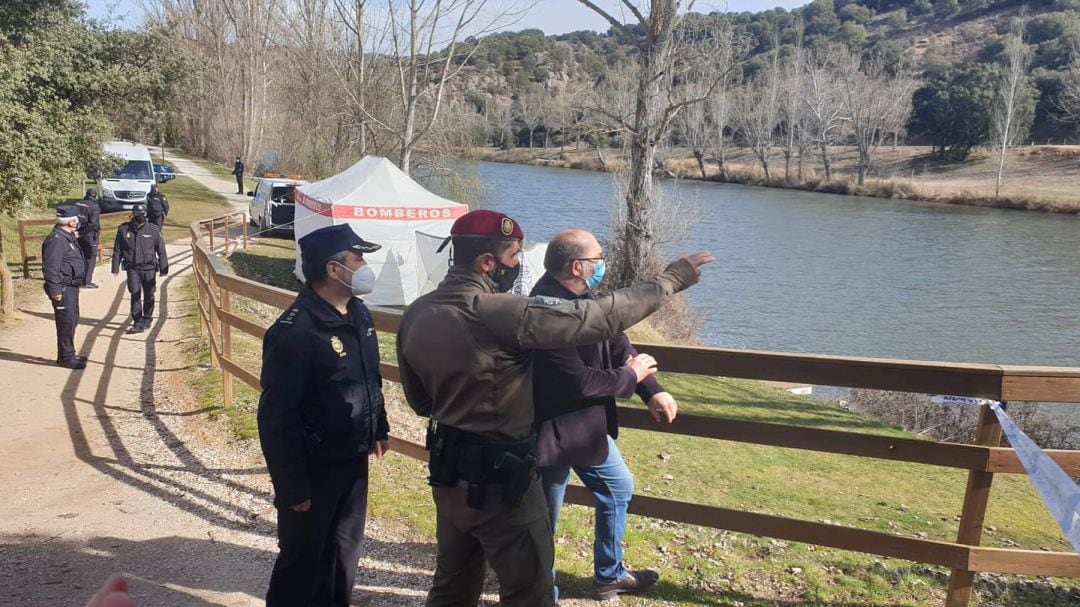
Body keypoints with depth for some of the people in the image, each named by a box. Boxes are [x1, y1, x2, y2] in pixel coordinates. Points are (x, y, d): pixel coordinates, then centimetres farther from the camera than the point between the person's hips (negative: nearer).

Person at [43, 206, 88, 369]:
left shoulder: (68, 237, 15)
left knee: (72, 321, 16)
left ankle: (67, 354, 26)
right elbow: (50, 267, -22)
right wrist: (55, 290, -23)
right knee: (67, 322, -6)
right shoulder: (56, 239, -17)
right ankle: (66, 357, 0)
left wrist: (78, 283, 24)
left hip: (72, 287, 10)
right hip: (63, 289, -10)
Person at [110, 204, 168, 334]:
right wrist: (115, 267, 4)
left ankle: (147, 319, 26)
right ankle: (137, 321, 0)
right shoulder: (124, 229, 1)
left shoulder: (153, 229, -2)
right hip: (132, 268, 0)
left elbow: (161, 250, 2)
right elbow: (117, 250, 7)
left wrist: (164, 268, 1)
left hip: (149, 268, 0)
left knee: (149, 296, 9)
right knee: (135, 295, -5)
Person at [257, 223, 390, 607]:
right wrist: (292, 486, -20)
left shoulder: (358, 313, 3)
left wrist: (379, 428, 21)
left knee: (344, 552, 22)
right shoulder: (295, 331, -24)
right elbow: (277, 418, -22)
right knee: (302, 560, 11)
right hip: (314, 469, -8)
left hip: (354, 461, 8)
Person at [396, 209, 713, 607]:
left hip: (446, 472, 8)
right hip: (499, 480, -8)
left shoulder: (415, 315, -2)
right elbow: (601, 317, -23)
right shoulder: (499, 313, -26)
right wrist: (671, 279, -11)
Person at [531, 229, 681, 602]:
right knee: (544, 521, 7)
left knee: (619, 488, 25)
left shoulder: (582, 298, 1)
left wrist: (652, 391, -1)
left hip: (588, 425, 10)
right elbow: (578, 382, -30)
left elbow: (618, 344, 9)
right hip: (552, 432, -10)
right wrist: (630, 377, -13)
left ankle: (608, 575, 43)